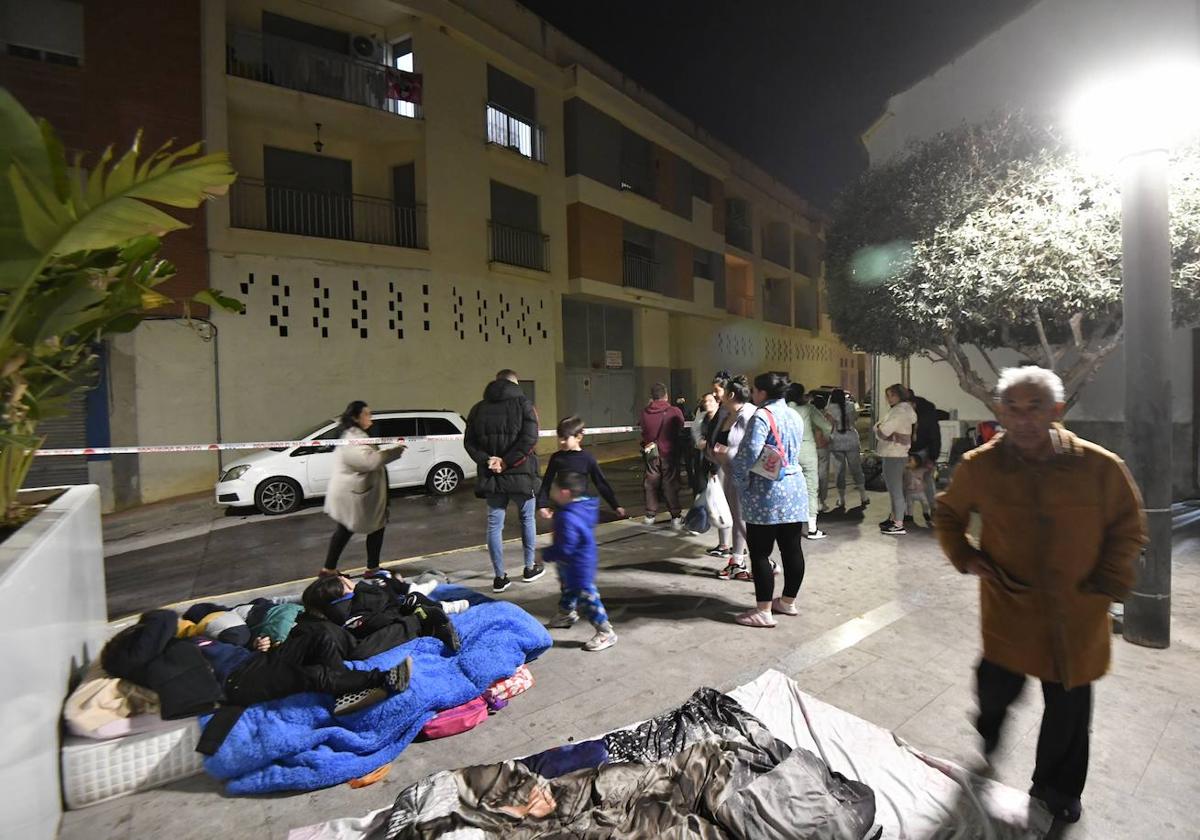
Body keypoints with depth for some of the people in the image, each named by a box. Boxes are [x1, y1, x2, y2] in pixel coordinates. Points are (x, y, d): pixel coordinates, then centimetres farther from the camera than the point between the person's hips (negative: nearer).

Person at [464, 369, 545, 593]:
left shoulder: (479, 408, 8)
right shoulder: (523, 403, -4)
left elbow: (469, 442, 0)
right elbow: (529, 439, -17)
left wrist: (486, 460, -10)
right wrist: (506, 462, -15)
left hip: (491, 476, 3)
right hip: (520, 474, -2)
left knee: (494, 525, 9)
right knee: (527, 519, 16)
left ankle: (499, 577, 14)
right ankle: (530, 568, 27)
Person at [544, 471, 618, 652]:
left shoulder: (568, 518, -37)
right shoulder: (585, 504, -6)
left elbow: (564, 548, -33)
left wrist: (547, 554, -18)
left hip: (578, 568, -11)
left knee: (587, 598, 2)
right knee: (568, 589, 32)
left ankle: (606, 632, 15)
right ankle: (567, 613, 56)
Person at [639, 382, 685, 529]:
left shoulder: (645, 412, -13)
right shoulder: (675, 412, -18)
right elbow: (681, 426, 0)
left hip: (651, 452, 2)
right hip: (669, 452, -2)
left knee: (651, 484, 15)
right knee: (671, 485, 6)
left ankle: (650, 515, 24)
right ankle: (676, 517, 9)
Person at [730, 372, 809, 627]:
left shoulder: (762, 416, -14)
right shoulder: (794, 416, 12)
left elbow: (748, 454, -22)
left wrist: (740, 482, -8)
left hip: (766, 494, -8)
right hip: (795, 490, 9)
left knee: (760, 553, 1)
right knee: (792, 549, 14)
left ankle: (763, 611, 7)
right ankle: (788, 601, 28)